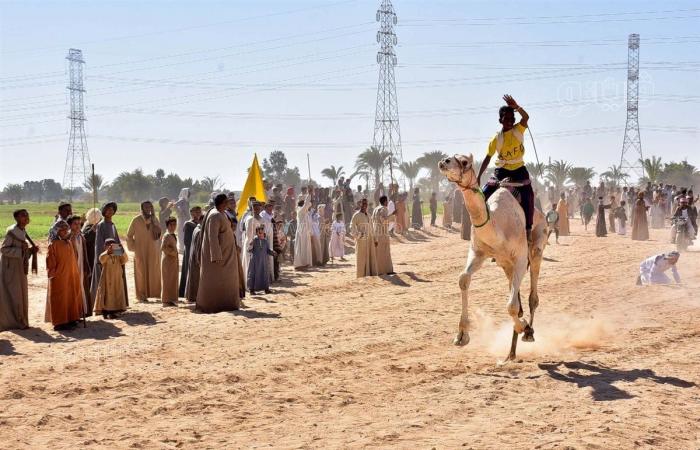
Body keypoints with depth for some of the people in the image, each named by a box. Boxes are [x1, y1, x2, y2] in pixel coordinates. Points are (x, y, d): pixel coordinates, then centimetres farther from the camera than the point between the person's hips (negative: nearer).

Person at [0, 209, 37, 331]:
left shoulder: (23, 231, 8)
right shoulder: (11, 231, -16)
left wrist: (31, 250, -1)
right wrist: (20, 250, -25)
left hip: (20, 267, 8)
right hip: (10, 267, -8)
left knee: (21, 294, 10)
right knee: (13, 294, -4)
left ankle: (21, 321, 19)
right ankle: (11, 321, 4)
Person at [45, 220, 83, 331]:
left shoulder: (69, 243, 10)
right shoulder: (53, 245, -11)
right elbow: (50, 263, -11)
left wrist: (75, 274, 13)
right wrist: (53, 275, -13)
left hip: (71, 277, 7)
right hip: (59, 278, -7)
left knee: (71, 298, 10)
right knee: (60, 300, -1)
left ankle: (71, 319, 18)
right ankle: (60, 322, 3)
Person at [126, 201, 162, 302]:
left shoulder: (155, 220, 7)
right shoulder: (136, 220, -3)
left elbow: (160, 233, 0)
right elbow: (129, 235, 2)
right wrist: (133, 247, -2)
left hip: (153, 251, 3)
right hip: (140, 251, -3)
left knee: (154, 272, 4)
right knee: (141, 272, -2)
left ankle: (155, 293, 10)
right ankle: (141, 295, 1)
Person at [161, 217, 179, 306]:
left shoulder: (173, 235, 13)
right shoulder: (167, 236, -15)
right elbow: (163, 247, -27)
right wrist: (173, 252, -18)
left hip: (173, 261, 9)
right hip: (168, 261, -9)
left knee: (173, 280, 12)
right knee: (168, 280, -4)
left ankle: (171, 300, 18)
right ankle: (166, 300, 0)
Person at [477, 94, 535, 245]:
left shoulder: (518, 130, -5)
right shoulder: (496, 139, -7)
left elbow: (526, 117, -25)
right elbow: (487, 159, -3)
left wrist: (517, 107, -43)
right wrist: (478, 177, -5)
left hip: (519, 170, 0)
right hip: (502, 171, 1)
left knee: (528, 198, -14)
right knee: (483, 195, -8)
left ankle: (528, 230, -9)